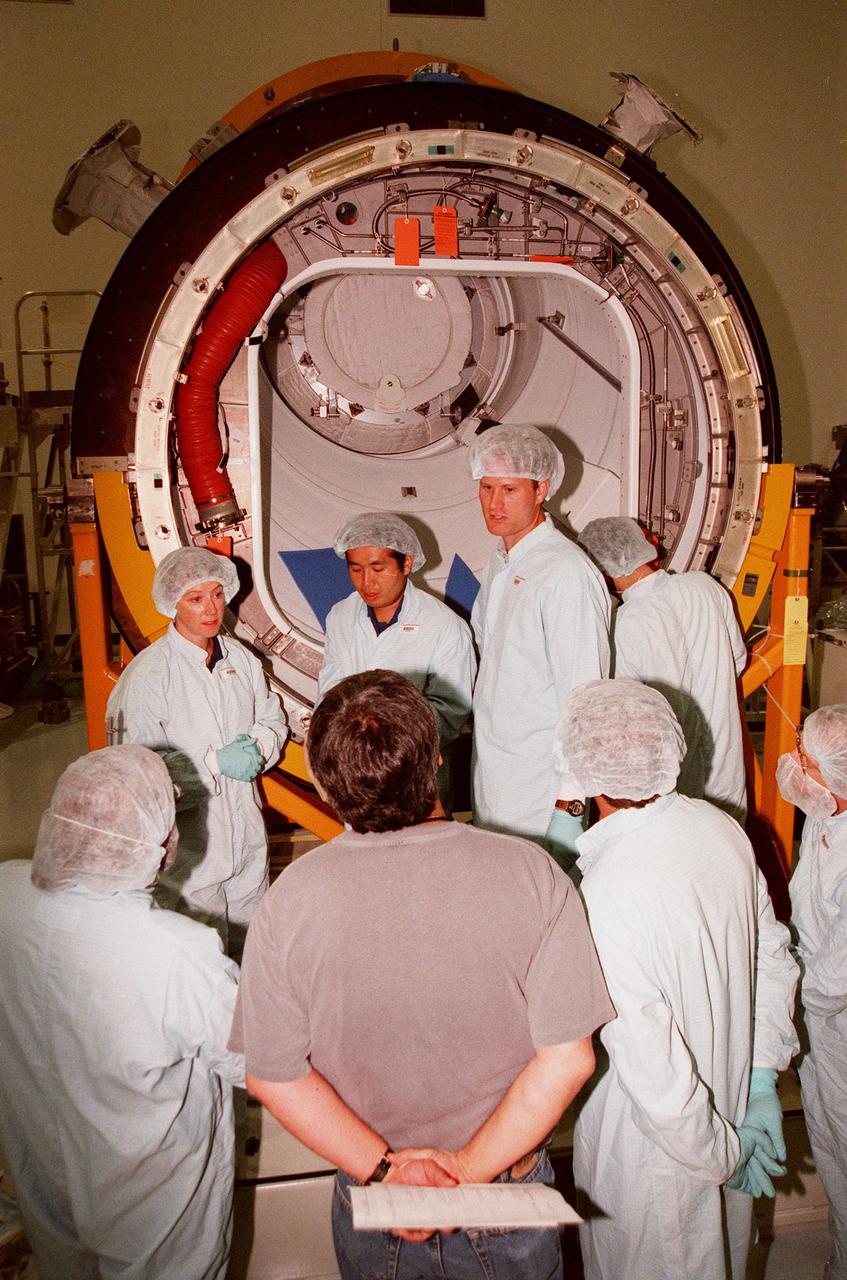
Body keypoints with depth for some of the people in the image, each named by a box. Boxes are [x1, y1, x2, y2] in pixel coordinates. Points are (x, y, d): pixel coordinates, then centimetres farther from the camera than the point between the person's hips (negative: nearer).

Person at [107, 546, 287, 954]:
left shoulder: (241, 658, 4)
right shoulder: (147, 674, -16)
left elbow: (272, 720, 13)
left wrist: (257, 747, -10)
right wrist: (215, 762, -23)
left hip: (247, 838, 6)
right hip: (188, 843, -6)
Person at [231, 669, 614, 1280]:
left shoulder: (291, 899, -20)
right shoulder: (531, 874, -21)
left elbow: (272, 1074, -14)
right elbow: (568, 1058, -19)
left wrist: (383, 1167, -11)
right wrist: (468, 1171, -15)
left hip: (372, 1211, 1)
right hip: (510, 1200, 0)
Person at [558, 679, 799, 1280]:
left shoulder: (606, 898, -35)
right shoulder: (722, 829, -13)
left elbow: (652, 1074, -30)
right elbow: (775, 957, -1)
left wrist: (722, 1154, -13)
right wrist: (761, 1083, 4)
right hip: (734, 1096, 6)